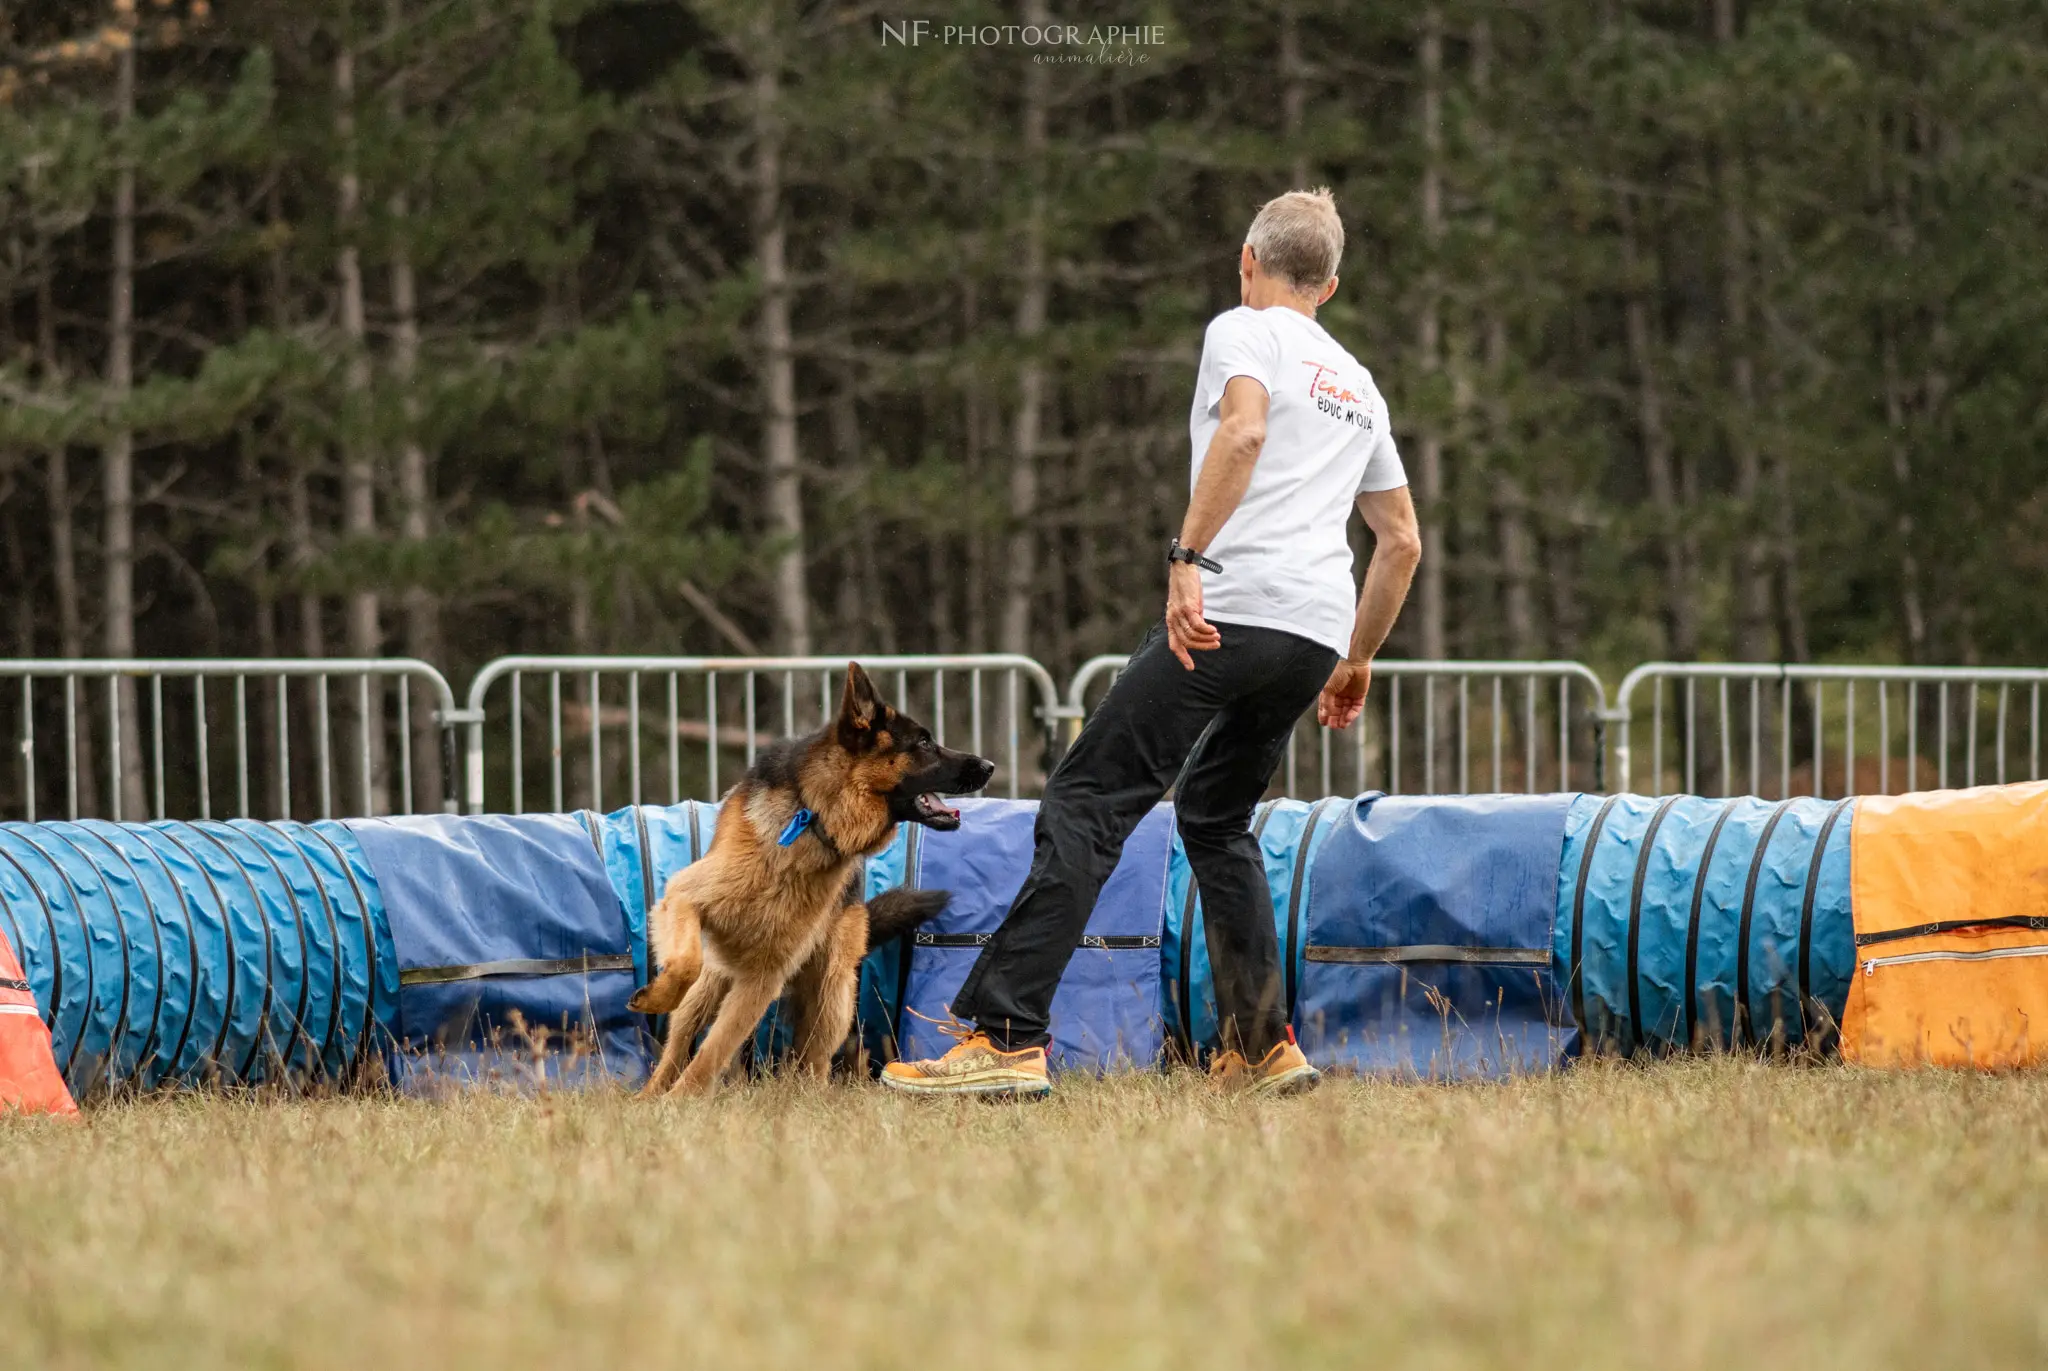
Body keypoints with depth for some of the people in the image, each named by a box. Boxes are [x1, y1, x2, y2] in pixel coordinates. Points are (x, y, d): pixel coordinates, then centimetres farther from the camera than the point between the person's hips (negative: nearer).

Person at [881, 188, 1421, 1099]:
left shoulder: (1242, 332, 6)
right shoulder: (1357, 385, 27)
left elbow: (1244, 430, -16)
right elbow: (1402, 540, 29)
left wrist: (1188, 560, -22)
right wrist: (1357, 661, 37)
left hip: (1231, 608, -7)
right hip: (1319, 631, 7)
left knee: (1088, 803, -9)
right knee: (1215, 818, 23)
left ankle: (1007, 1038, -20)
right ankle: (1261, 1048, 15)